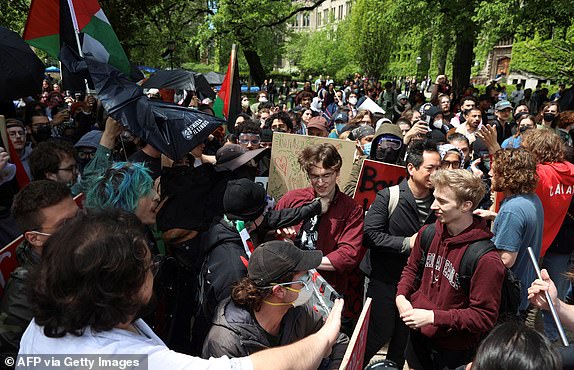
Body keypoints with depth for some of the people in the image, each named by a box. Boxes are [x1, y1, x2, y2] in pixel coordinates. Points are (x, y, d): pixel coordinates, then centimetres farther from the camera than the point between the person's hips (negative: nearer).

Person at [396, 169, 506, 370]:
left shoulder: (486, 260, -26)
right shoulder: (428, 234, -8)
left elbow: (485, 317, -22)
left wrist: (433, 316, -27)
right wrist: (401, 296, -8)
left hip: (454, 352, -5)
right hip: (418, 336, 6)